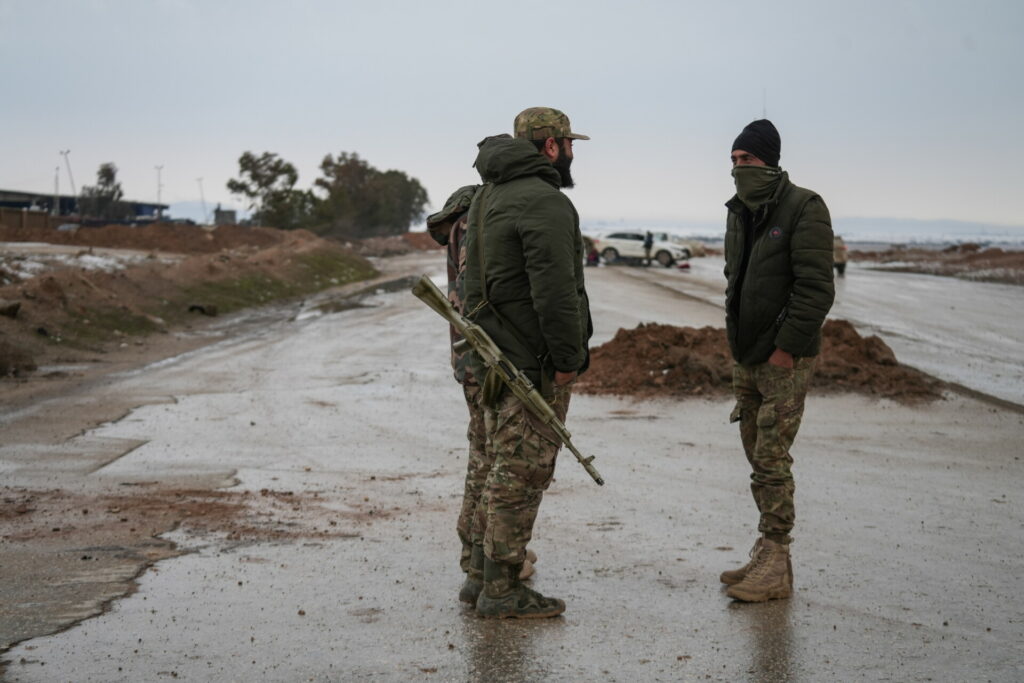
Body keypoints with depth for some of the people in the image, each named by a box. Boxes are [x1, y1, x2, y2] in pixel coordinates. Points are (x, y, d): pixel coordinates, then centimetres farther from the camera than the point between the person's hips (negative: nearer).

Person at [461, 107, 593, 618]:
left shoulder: (488, 196, 16)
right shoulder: (545, 202, -16)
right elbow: (554, 290, -23)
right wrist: (568, 359, -17)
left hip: (496, 350, 10)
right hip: (535, 361, -10)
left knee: (510, 469, 16)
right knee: (523, 471, -4)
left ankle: (500, 576, 21)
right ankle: (501, 590, 0)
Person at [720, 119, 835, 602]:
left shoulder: (803, 209, -13)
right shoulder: (739, 213, 13)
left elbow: (816, 289, -18)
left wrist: (785, 348, -19)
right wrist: (736, 337, 14)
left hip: (785, 358, -8)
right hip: (747, 358, 8)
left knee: (772, 461, -10)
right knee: (757, 456, 12)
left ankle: (775, 569, -5)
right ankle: (767, 556, 20)